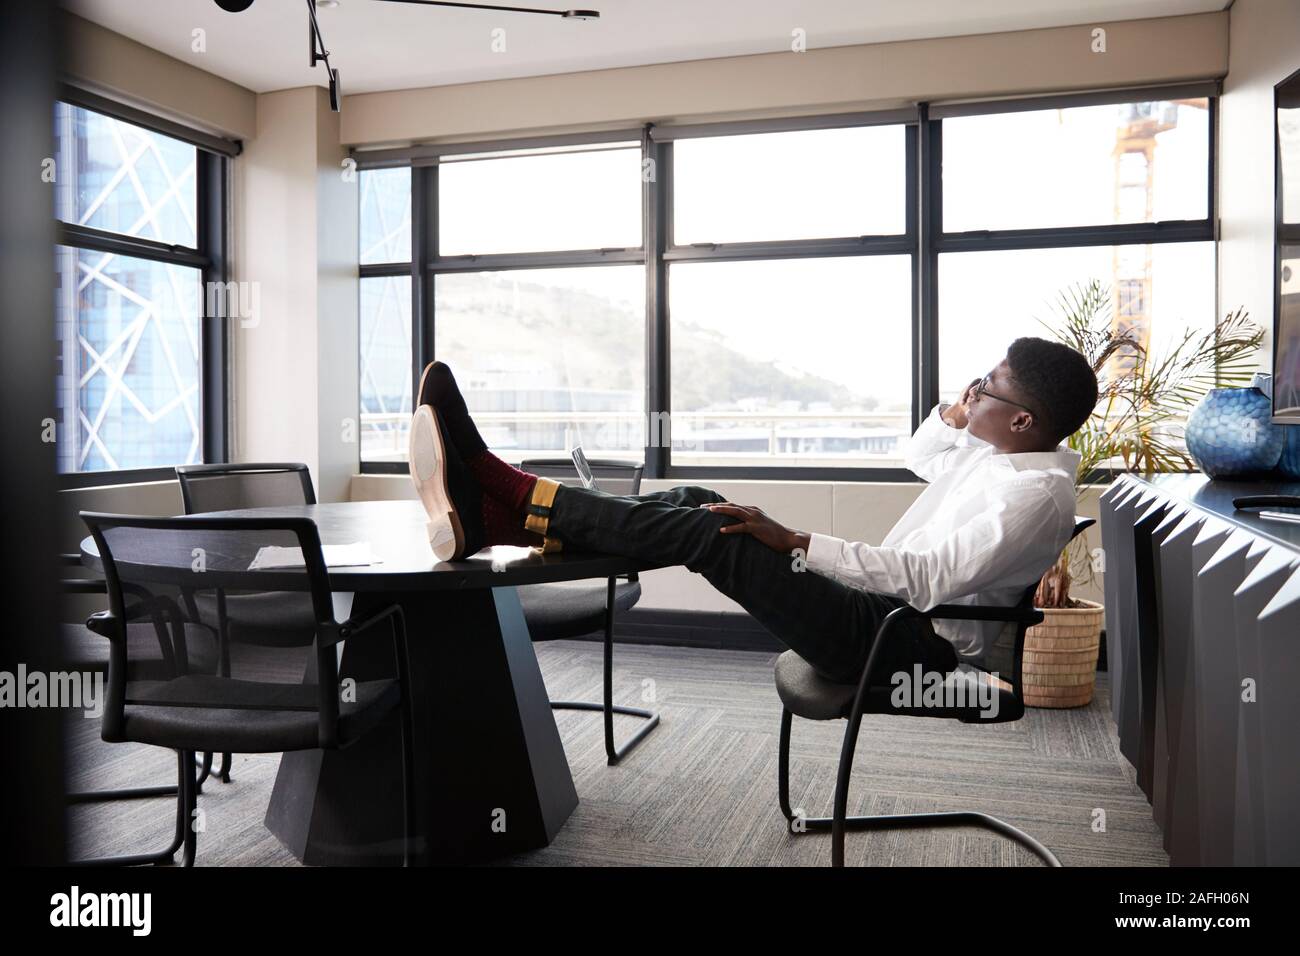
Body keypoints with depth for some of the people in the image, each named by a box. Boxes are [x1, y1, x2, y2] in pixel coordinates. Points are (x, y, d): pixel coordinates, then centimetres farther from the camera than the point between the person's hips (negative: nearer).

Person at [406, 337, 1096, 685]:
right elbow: (920, 458, 30)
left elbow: (929, 577, -27)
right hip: (884, 606, 9)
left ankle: (508, 496, -20)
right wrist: (955, 414, 9)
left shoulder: (1036, 494, -17)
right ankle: (502, 515, -11)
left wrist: (795, 542, -28)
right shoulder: (997, 452, 12)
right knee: (698, 504, -6)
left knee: (712, 534, -24)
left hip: (909, 643, -9)